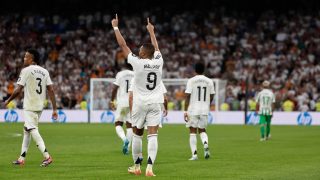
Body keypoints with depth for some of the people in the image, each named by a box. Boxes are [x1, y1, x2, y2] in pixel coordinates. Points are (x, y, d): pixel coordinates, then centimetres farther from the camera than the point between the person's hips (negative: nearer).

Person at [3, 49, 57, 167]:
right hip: (40, 107, 7)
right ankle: (22, 158, 20)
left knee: (32, 130, -9)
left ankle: (47, 156, -22)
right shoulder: (44, 71, 9)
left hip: (29, 106, -7)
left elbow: (18, 90, -11)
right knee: (27, 130, 16)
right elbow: (51, 90, 2)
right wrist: (54, 109, 2)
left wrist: (8, 101, 4)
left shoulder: (26, 71, -9)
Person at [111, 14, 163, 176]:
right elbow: (156, 47, 19)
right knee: (152, 136, -4)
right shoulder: (158, 62, -2)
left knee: (137, 135, 12)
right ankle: (149, 167, -14)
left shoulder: (137, 62, -11)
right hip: (155, 103, 2)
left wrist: (115, 27, 8)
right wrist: (151, 31, 36)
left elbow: (123, 45, -3)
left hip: (140, 103, -2)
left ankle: (137, 166, 19)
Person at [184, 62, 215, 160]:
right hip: (204, 110, 3)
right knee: (202, 130, 16)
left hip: (192, 110, -3)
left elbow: (187, 96, -9)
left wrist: (185, 111, -7)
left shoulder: (191, 81, -5)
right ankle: (205, 143, -14)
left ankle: (194, 154, -2)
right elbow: (211, 97, 10)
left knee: (193, 131, 5)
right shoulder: (209, 81, 4)